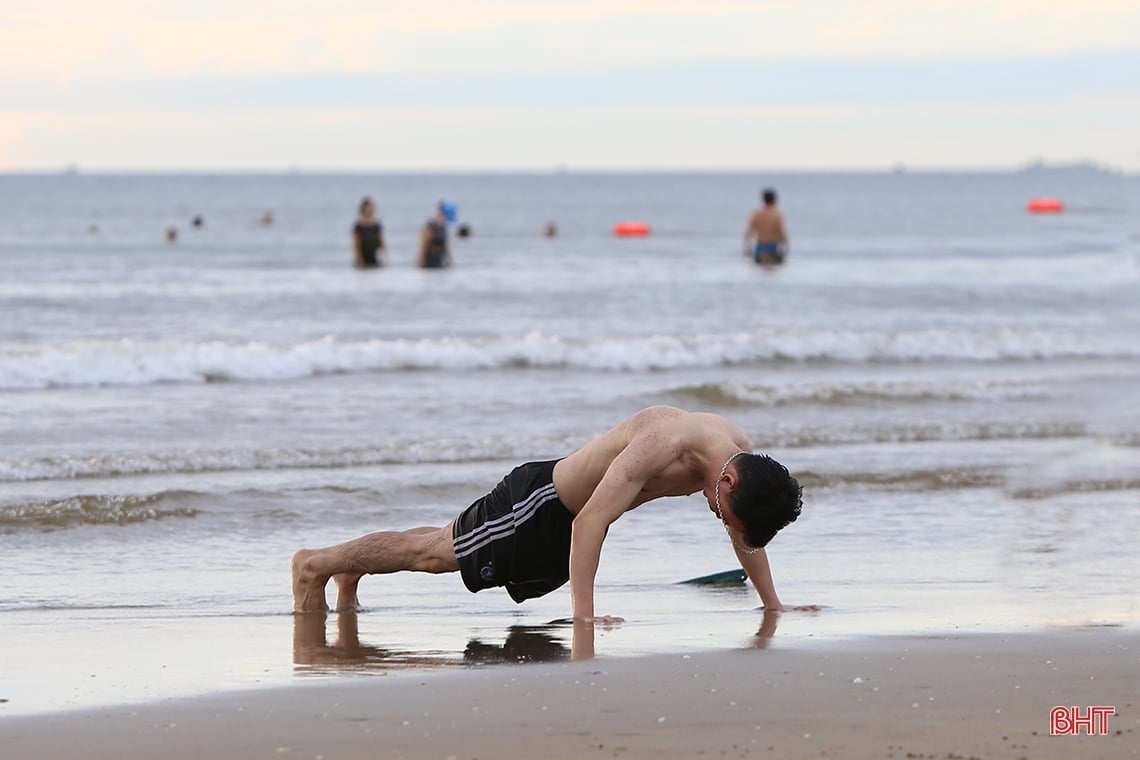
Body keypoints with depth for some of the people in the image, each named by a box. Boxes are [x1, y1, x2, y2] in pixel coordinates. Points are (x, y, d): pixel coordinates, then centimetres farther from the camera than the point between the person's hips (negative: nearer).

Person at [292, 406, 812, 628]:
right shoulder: (663, 445, -41)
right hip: (543, 501, -8)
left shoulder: (740, 454, -16)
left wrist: (773, 604, 2)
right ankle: (317, 564, 26)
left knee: (445, 547, 25)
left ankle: (351, 575, 45)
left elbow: (745, 534, 4)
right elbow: (590, 522, -42)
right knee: (429, 551, 7)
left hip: (568, 516, 8)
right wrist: (583, 612, -45)